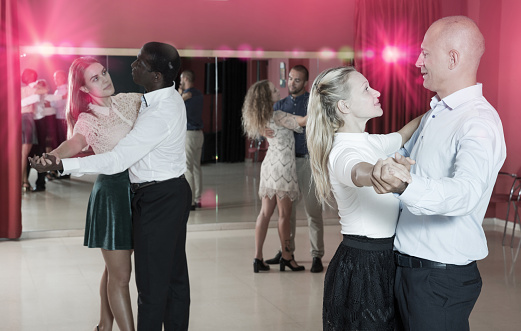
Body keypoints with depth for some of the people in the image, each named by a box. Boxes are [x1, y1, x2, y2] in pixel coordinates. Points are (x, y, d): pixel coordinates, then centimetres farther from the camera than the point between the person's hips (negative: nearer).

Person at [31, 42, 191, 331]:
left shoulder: (159, 115, -27)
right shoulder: (170, 97, 5)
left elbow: (116, 161, -30)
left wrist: (60, 165, -31)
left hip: (157, 201, -10)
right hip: (174, 191, 10)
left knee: (152, 283, 0)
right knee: (175, 275, 17)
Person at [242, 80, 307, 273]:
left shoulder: (263, 118, 9)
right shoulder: (278, 117, -16)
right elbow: (304, 121, -22)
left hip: (269, 166, 8)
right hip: (282, 168, -8)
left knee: (265, 213, 8)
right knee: (284, 214, 2)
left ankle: (258, 257, 8)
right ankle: (286, 257, 12)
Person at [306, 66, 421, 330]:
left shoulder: (370, 142, 9)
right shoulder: (343, 152, -20)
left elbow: (405, 133, 26)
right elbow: (359, 173, -44)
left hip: (382, 261, 9)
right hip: (362, 266, -9)